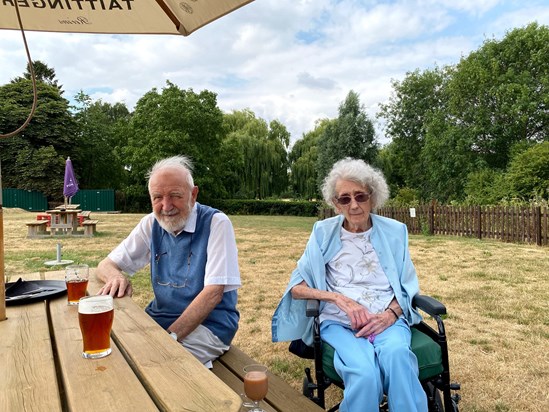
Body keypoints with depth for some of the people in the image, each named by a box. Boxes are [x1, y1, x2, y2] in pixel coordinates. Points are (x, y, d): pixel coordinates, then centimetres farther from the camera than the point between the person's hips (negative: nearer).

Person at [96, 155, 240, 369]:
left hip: (208, 325, -5)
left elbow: (213, 293, -19)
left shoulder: (216, 223, -14)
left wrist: (170, 336, -26)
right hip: (160, 317, 5)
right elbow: (106, 265, 8)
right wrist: (116, 276, -17)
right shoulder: (151, 224, 3)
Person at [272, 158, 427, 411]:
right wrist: (340, 298, -13)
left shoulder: (394, 232, 9)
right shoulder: (324, 232, 5)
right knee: (365, 374, -33)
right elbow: (296, 288, 3)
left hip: (387, 320, 2)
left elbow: (407, 287, 12)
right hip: (340, 323, -1)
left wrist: (390, 315, -10)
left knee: (397, 355, -34)